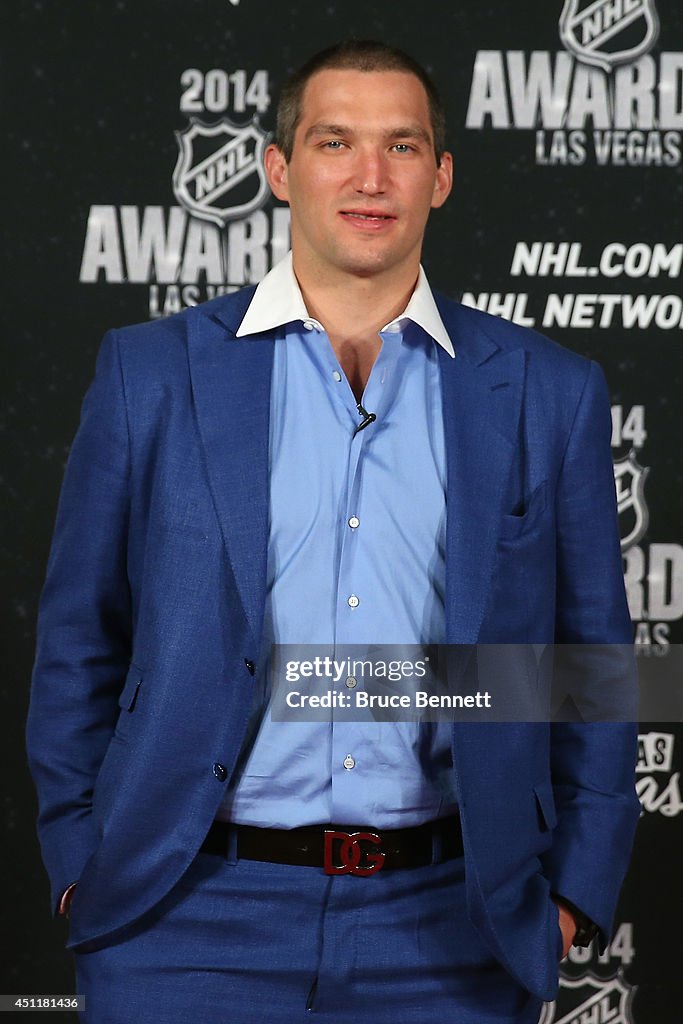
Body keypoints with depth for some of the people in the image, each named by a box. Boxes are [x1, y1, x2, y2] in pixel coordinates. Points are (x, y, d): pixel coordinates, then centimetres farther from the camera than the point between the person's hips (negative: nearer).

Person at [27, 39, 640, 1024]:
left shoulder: (549, 392, 4)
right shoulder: (151, 371, 3)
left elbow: (594, 658, 8)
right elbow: (80, 640, 7)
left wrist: (577, 887, 4)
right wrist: (79, 860, 3)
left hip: (448, 931, 1)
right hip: (197, 914, 0)